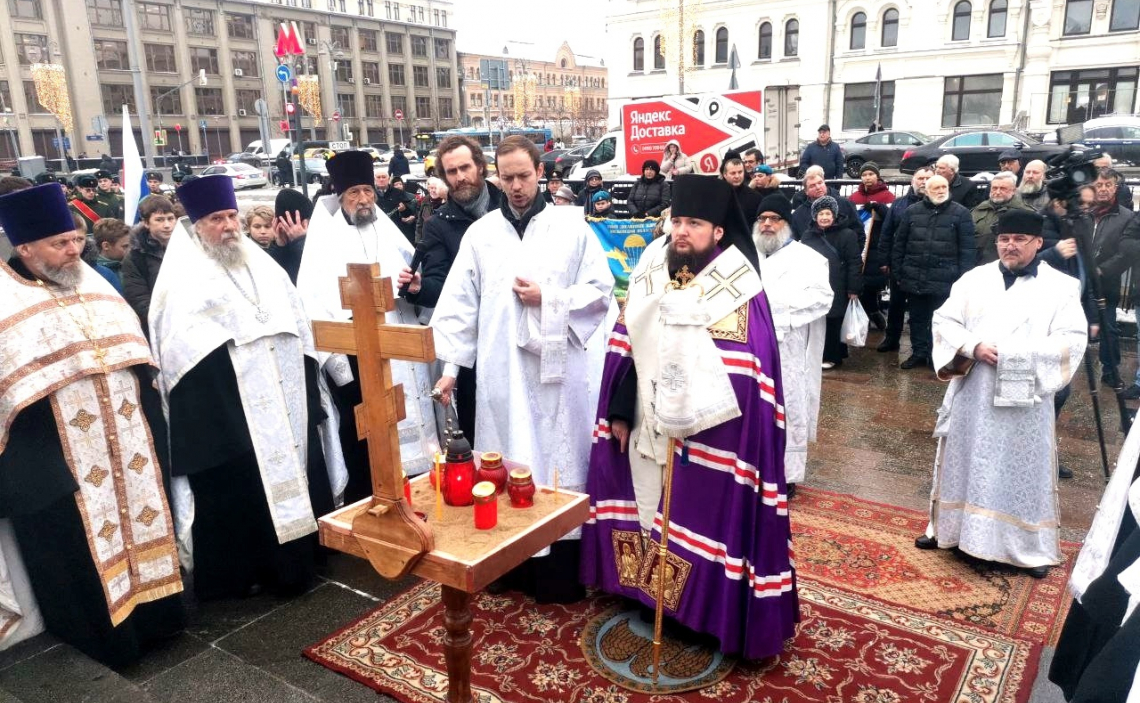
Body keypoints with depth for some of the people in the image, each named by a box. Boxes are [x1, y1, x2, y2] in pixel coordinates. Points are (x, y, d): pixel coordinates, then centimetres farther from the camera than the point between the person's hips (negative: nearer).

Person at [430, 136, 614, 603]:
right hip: (501, 371, 2)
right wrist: (450, 365, -1)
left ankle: (562, 573, 17)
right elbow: (459, 303, 4)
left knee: (560, 466, 4)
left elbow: (601, 292, 0)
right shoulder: (480, 233, 7)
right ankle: (515, 568, 21)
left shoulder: (572, 226, 2)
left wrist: (548, 299, -11)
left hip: (557, 367, -1)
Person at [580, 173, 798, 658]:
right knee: (649, 510, 15)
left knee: (704, 522, 4)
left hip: (710, 439, -5)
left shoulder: (740, 290, -12)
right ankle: (646, 591, 33)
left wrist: (689, 414, -20)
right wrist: (619, 412, 5)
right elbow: (625, 350, 7)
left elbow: (746, 377, -15)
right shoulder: (650, 272, 3)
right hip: (646, 425, 5)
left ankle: (710, 612, 21)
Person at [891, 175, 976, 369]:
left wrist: (964, 278, -11)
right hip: (915, 278, 3)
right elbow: (899, 244, 10)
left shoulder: (960, 213, -1)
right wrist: (897, 272, 6)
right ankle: (919, 353, 24)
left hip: (945, 280, -3)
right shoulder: (912, 211, 7)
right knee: (917, 318, 12)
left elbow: (968, 248, -4)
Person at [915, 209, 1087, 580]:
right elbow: (944, 321, 2)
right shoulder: (974, 279, 4)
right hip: (973, 394, 2)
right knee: (965, 463, 14)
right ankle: (950, 526, 29)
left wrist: (1016, 354, -19)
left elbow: (1073, 340, -9)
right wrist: (973, 347, -16)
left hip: (1024, 399, -2)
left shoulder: (1061, 287, -2)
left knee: (1024, 471, 7)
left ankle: (1032, 546, 20)